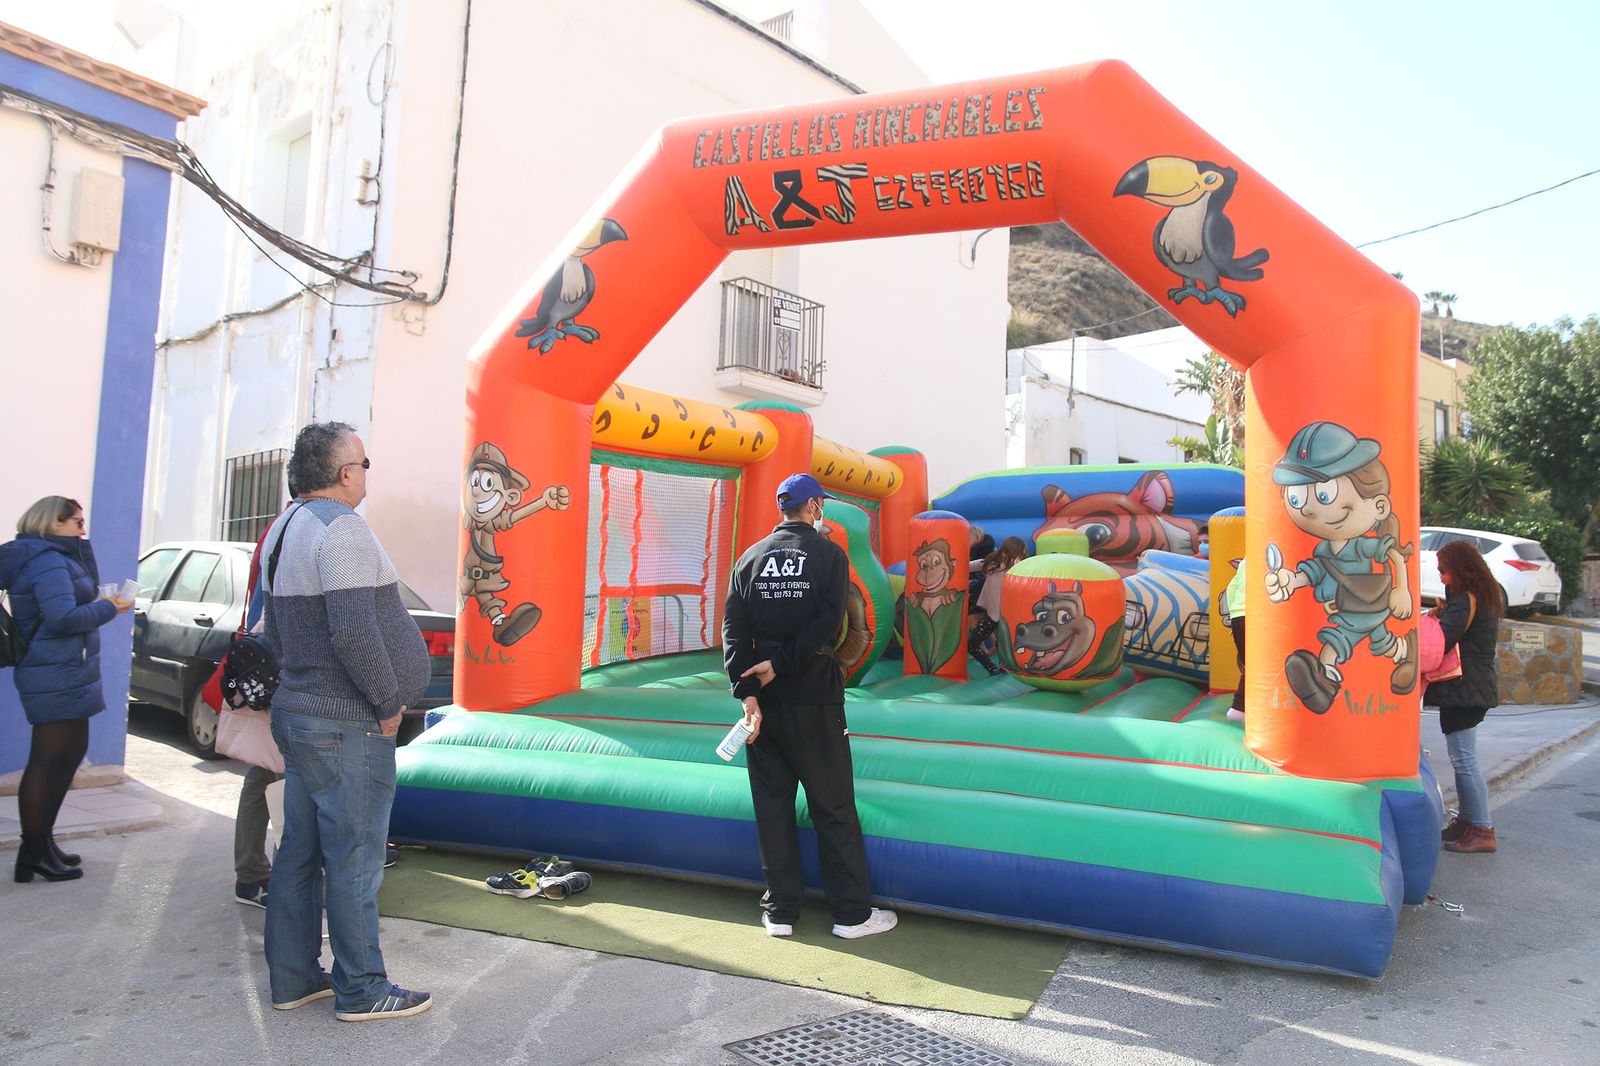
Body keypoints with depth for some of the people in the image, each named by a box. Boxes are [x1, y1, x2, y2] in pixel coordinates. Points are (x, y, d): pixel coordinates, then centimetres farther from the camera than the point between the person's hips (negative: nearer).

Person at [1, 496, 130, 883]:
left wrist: (83, 545, 7)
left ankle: (42, 844, 27)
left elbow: (89, 586, 15)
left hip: (60, 676, 11)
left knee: (66, 756, 18)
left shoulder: (52, 558, 14)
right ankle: (33, 855, 4)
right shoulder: (48, 562, -16)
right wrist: (111, 609, -12)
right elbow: (64, 618, -24)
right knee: (48, 763, -4)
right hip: (57, 678, -11)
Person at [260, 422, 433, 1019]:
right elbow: (354, 632, -26)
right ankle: (361, 991, 11)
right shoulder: (341, 528, -18)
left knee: (300, 852, 16)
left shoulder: (284, 528, 14)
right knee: (353, 858, 0)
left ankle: (292, 979, 26)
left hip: (296, 714, 10)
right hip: (347, 726, -10)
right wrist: (388, 702, -15)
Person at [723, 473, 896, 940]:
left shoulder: (750, 558, 6)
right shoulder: (828, 554, -4)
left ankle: (779, 911, 19)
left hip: (766, 698, 4)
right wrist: (781, 664, -12)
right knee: (834, 806, 6)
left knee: (772, 805, 11)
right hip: (813, 696, -3)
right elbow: (827, 624, -16)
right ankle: (853, 913, 14)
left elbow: (734, 630, -3)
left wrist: (748, 692, -8)